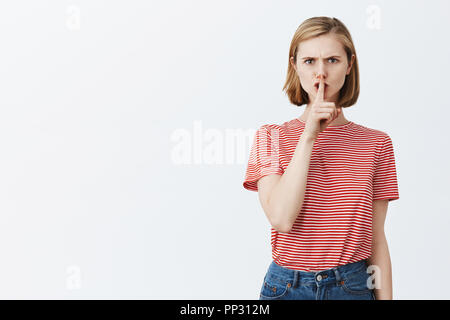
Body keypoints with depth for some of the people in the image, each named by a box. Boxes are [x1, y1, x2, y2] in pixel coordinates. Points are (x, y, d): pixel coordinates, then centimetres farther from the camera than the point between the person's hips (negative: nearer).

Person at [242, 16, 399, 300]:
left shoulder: (375, 144, 0)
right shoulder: (271, 137, -1)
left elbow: (376, 239, 1)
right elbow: (281, 218, -17)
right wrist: (309, 135, -16)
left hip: (353, 286, 1)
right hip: (287, 286, 0)